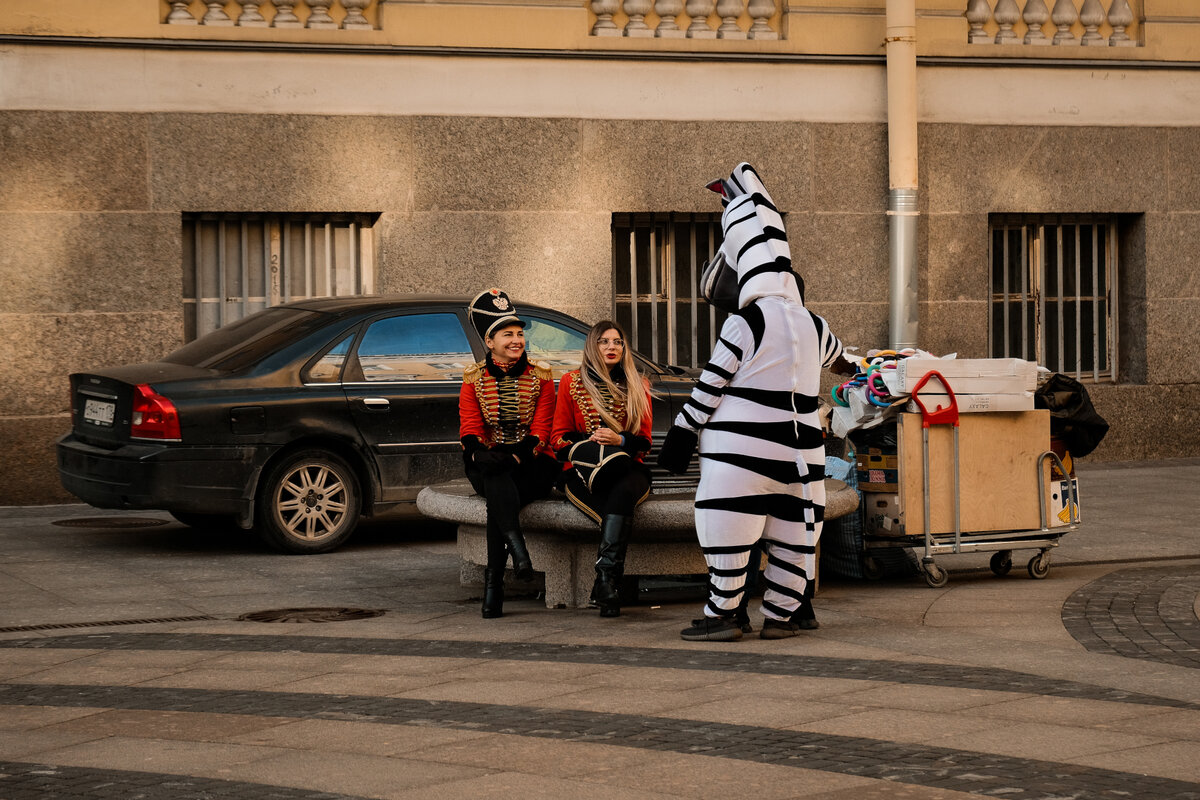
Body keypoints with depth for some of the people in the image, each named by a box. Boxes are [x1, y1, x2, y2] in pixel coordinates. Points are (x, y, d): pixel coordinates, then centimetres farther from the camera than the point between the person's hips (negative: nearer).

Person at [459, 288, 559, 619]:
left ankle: (494, 580, -37)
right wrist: (480, 452, -24)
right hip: (489, 464, 1)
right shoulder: (474, 380, 9)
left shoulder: (541, 377, 6)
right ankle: (516, 544, -53)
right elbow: (469, 430, 0)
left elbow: (540, 430, -3)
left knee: (499, 494, -34)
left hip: (530, 464, -1)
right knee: (497, 481, -37)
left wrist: (516, 455, -23)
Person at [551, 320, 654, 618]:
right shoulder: (572, 382, 12)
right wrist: (591, 442, -10)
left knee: (622, 493, -39)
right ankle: (611, 581, -40)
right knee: (619, 508, -37)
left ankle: (605, 578, -46)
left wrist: (620, 441, -11)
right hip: (582, 471, 0)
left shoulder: (637, 386, 16)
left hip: (628, 468, 1)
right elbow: (558, 439, 10)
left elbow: (644, 442, 13)